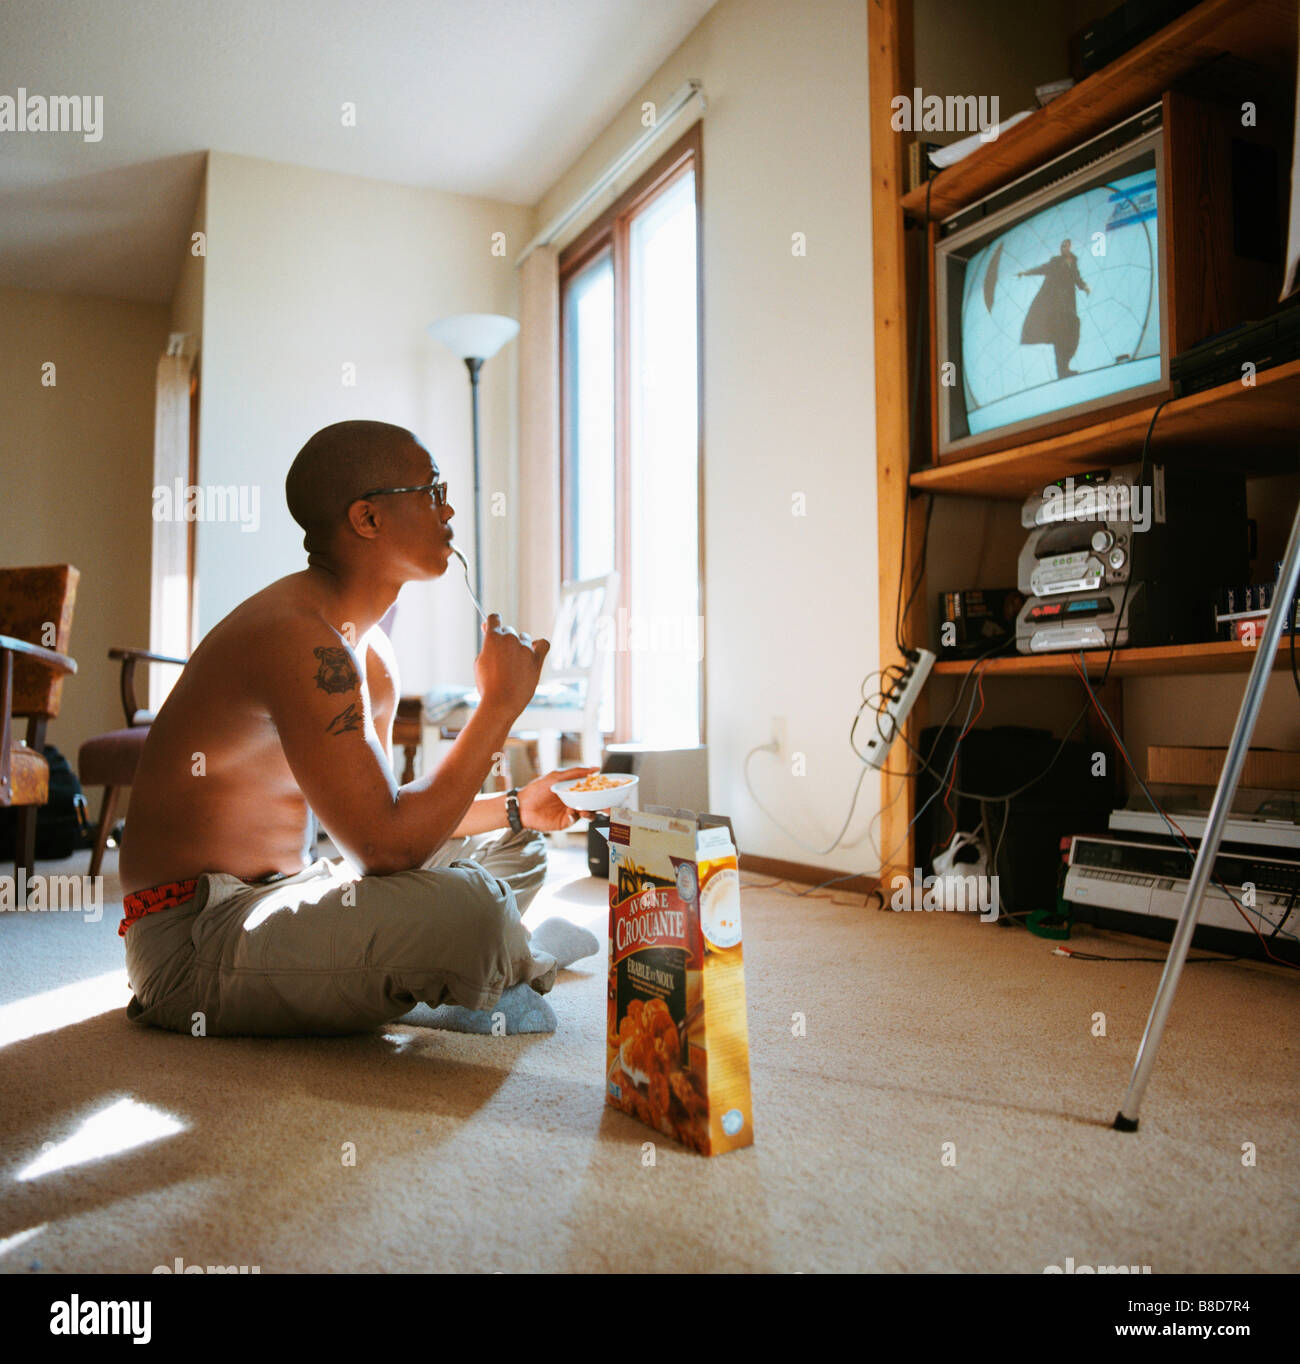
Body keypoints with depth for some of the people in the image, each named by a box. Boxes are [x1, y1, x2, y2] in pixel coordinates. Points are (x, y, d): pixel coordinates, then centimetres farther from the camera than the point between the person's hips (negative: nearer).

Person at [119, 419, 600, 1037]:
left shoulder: (373, 656, 9)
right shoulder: (302, 637, -23)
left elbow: (383, 812, 16)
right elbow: (388, 845, -28)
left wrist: (517, 809, 6)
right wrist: (500, 703, -20)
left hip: (278, 897, 10)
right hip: (193, 937, -10)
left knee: (514, 849, 20)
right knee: (463, 906, -32)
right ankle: (524, 962, 1)